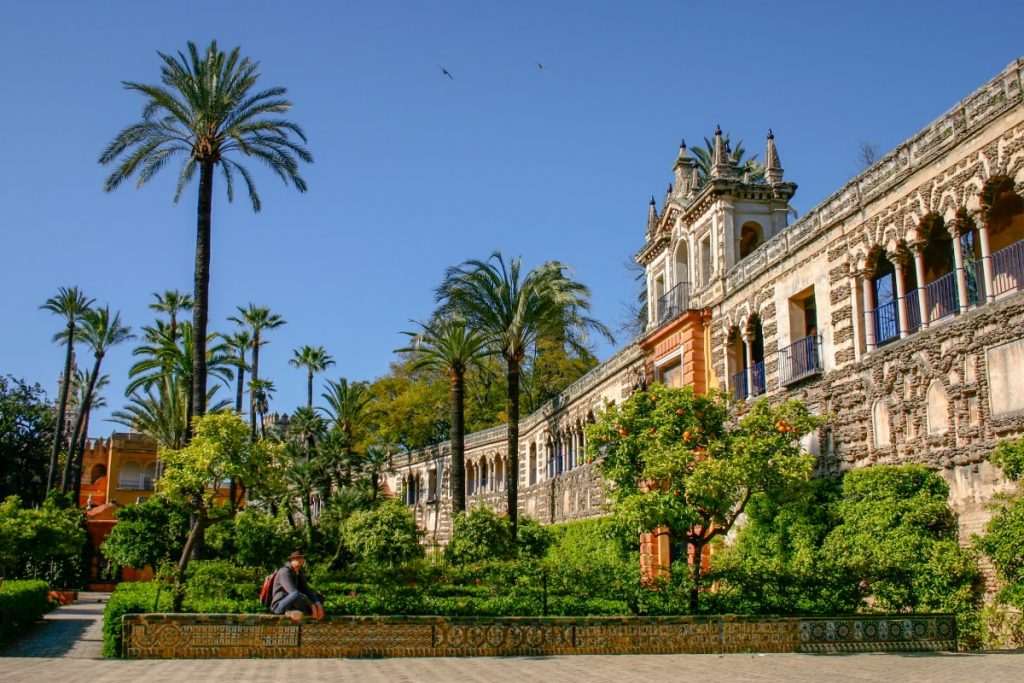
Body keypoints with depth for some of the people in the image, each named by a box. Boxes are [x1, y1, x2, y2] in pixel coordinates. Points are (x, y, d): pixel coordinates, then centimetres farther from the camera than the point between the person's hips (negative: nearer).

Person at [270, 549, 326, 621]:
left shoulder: (299, 573, 9)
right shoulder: (284, 572, -18)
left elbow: (307, 590, 3)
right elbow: (293, 592, -29)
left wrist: (318, 604, -15)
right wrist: (311, 605, -29)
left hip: (292, 605, 9)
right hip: (279, 606, -9)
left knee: (320, 598, 7)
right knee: (296, 595, -39)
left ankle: (294, 611, -12)